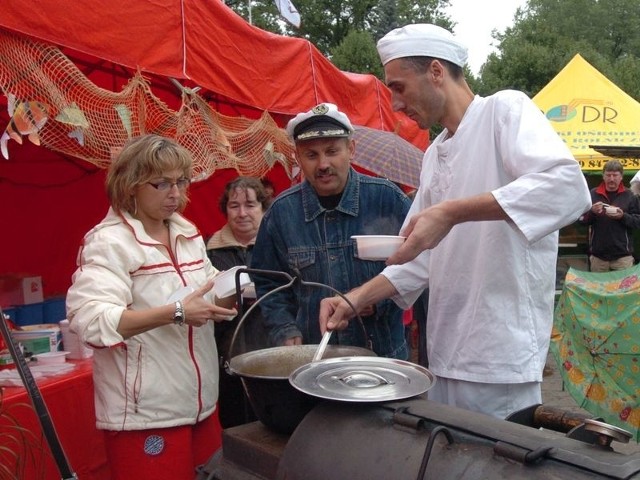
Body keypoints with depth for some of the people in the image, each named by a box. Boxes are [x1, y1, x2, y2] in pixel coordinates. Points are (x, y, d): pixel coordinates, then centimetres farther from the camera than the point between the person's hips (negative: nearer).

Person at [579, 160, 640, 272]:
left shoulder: (629, 196, 3)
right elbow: (582, 220, 7)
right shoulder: (593, 194, 5)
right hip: (598, 254, 1)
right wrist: (591, 212, -13)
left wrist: (623, 216, -17)